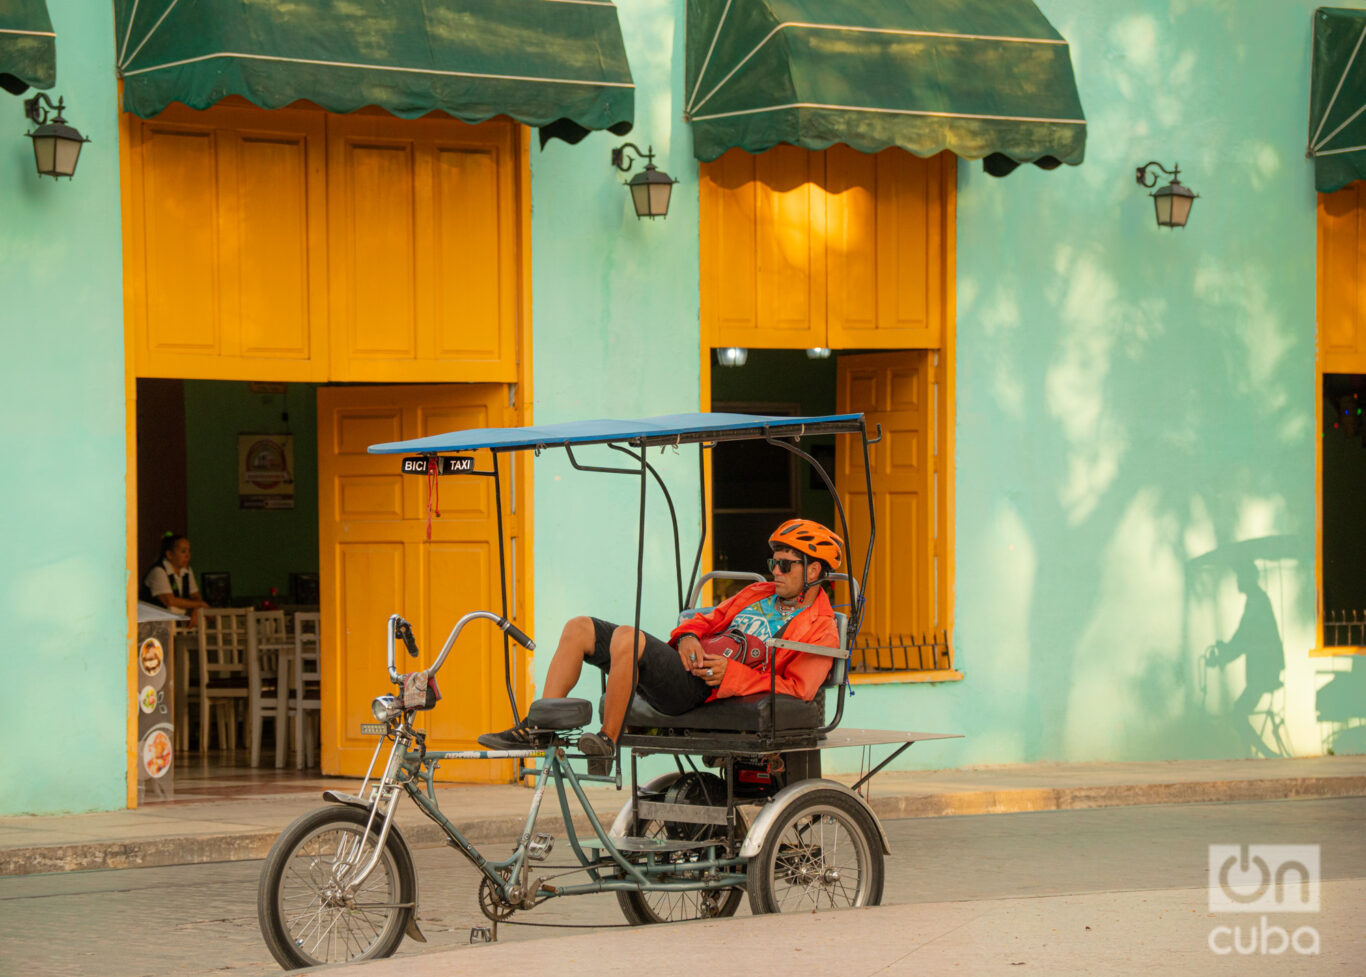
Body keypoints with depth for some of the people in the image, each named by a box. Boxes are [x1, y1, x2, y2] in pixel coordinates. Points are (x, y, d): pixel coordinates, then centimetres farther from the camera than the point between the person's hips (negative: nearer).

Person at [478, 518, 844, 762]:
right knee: (580, 628, -1)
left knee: (626, 638, -33)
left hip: (707, 692, -9)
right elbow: (709, 620, 28)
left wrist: (732, 673, -19)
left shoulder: (821, 631, 1)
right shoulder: (759, 594, 26)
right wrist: (688, 637, 3)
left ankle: (607, 740, -23)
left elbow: (797, 691, -11)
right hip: (685, 666, 9)